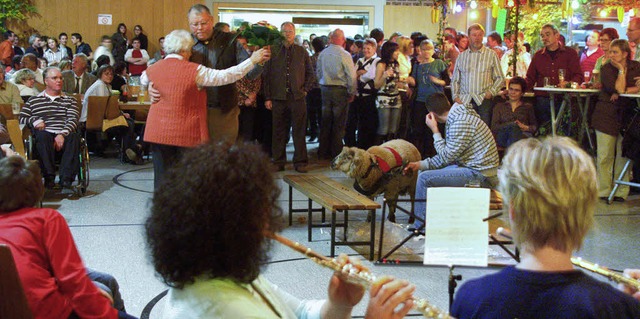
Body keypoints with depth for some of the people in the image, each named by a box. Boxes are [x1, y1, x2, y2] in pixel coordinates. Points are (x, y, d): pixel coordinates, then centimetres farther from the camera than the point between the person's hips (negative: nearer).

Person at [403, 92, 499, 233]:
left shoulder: (461, 122, -21)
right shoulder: (455, 118, 11)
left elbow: (446, 157, -18)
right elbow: (448, 156, 16)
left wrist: (435, 131, -11)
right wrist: (420, 164, 10)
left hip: (479, 174, -11)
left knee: (425, 178, -16)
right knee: (425, 172, 19)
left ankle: (421, 224, 2)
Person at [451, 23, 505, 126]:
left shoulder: (491, 55, 7)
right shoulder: (461, 56, 15)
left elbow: (500, 78, 8)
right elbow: (455, 79, 17)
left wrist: (491, 92, -6)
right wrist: (455, 96, 4)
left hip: (484, 100, -2)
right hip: (464, 101, 2)